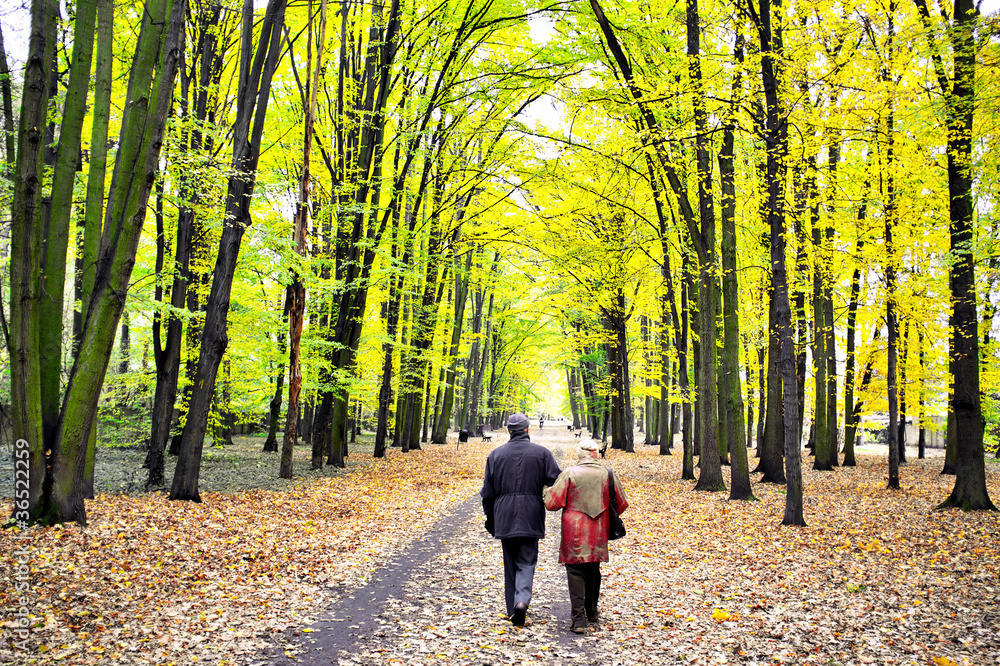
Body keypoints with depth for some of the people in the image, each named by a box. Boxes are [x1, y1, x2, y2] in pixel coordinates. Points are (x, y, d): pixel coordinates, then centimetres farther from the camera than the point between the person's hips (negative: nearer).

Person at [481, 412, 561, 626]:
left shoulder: (496, 454, 5)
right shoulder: (542, 453, -1)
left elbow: (487, 491, 8)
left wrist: (490, 518, 17)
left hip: (504, 518, 2)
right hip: (531, 518, -2)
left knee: (510, 564, 13)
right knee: (526, 562, 4)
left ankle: (513, 610, 14)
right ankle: (522, 601, -18)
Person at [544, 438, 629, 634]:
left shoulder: (569, 474, -8)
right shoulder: (607, 474, 1)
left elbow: (552, 503, -9)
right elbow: (622, 504, 10)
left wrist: (548, 491, 12)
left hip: (574, 535, -3)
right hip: (598, 533, 3)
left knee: (576, 573, 0)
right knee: (593, 571, 20)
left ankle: (579, 619, -7)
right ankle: (592, 612, 34)